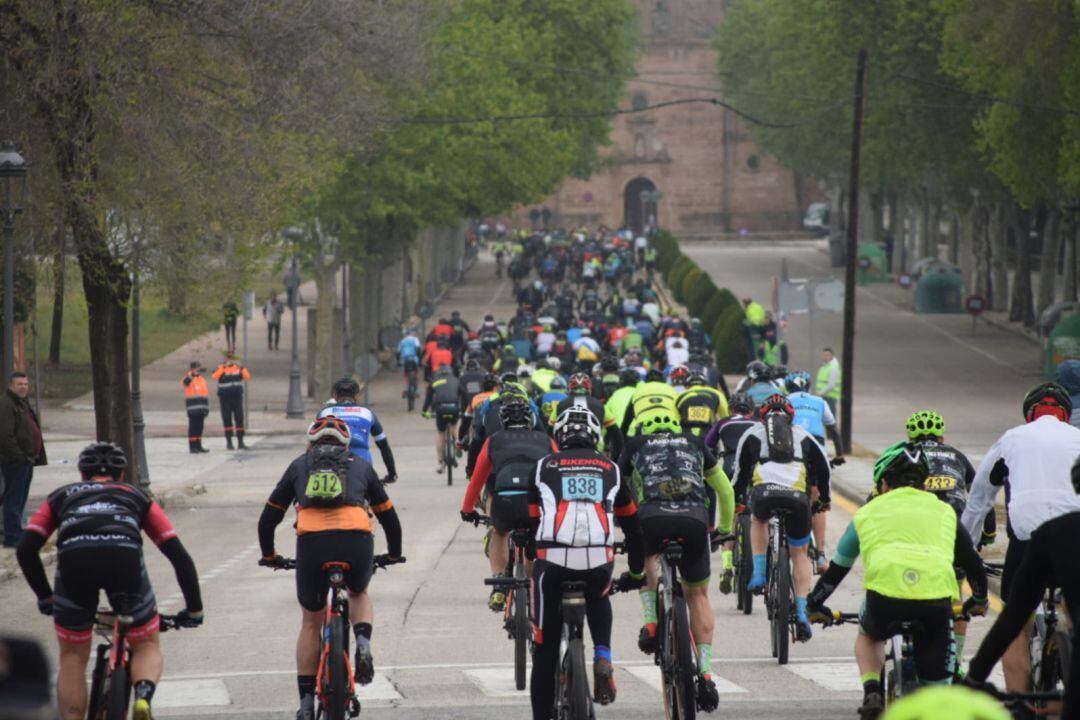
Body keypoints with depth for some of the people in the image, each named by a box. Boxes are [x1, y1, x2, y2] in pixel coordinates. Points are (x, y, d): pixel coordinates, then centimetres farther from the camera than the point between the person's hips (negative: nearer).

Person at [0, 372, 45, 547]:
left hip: (25, 460, 10)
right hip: (14, 461, -10)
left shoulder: (23, 404, 19)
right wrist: (19, 456, -23)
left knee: (19, 499, 14)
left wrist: (36, 456, 19)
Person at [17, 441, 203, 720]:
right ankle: (143, 696, -10)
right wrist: (194, 610, 35)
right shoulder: (137, 496, 35)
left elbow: (26, 549, 21)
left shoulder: (62, 496, 35)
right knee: (147, 646, 20)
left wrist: (45, 597, 35)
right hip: (124, 556, 0)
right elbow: (179, 555, 27)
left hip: (73, 558, 0)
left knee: (72, 658, 20)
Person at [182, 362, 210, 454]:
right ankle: (192, 446, -2)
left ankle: (198, 446, 17)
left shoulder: (202, 379, 18)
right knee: (193, 427, -5)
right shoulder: (189, 378, -4)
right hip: (193, 409, -7)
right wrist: (192, 374, -47)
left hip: (201, 408, 7)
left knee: (199, 427, 11)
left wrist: (207, 407, 20)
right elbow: (186, 381, -30)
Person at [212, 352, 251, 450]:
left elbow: (247, 377, -7)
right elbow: (215, 376, -23)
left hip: (237, 397, 2)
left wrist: (241, 368, -22)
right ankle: (229, 442, 6)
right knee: (227, 420, -1)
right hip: (225, 398, -2)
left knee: (239, 420, -1)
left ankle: (240, 442, 2)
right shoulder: (221, 368, -3)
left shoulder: (238, 368, 6)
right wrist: (224, 366, -30)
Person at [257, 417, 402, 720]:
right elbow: (388, 514, 33)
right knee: (359, 593, 32)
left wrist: (269, 556, 42)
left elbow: (268, 517, 27)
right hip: (357, 541, 0)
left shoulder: (300, 465, 26)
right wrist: (394, 554, 47)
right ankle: (363, 642, 2)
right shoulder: (360, 465, 27)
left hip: (312, 543, 0)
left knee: (311, 622, 18)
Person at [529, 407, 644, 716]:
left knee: (545, 649, 12)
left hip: (553, 562, -1)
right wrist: (637, 572, 39)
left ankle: (542, 715, 12)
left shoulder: (544, 467, 17)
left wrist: (528, 566, 31)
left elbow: (530, 522, 18)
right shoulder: (610, 470, 20)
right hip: (599, 562, 1)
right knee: (598, 600, 36)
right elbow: (632, 525, 26)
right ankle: (602, 658, 11)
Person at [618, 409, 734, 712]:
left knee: (644, 555, 36)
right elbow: (725, 490, 41)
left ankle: (651, 621, 15)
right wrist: (726, 528, 55)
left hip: (652, 517, -1)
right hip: (695, 520, 1)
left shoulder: (636, 445, 28)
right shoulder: (693, 443, 31)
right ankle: (705, 673, 11)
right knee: (698, 595, 21)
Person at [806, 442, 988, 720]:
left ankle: (872, 692, 10)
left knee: (869, 637, 33)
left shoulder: (869, 511, 25)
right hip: (937, 598, 0)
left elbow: (837, 567, 34)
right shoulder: (943, 511, 28)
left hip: (885, 592, 0)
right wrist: (979, 599, 56)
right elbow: (971, 561, 38)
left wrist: (815, 605, 49)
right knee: (936, 684, 14)